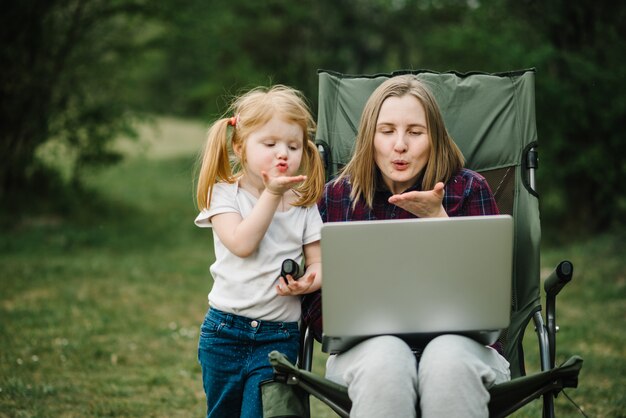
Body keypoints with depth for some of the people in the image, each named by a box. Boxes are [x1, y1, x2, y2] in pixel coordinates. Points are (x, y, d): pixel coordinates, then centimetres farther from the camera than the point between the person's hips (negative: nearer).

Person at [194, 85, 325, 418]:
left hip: (279, 336, 0)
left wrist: (309, 281, -19)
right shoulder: (224, 194, -3)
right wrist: (272, 194, -18)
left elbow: (318, 263, 3)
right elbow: (242, 243, -18)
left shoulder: (304, 205, 3)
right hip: (224, 330, 0)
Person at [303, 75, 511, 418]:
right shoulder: (337, 196, 10)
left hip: (458, 341, 0)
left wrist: (437, 219, -12)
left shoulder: (469, 189, 6)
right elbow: (316, 307, 10)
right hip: (368, 347, 1)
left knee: (448, 358, -37)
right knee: (385, 355, -36)